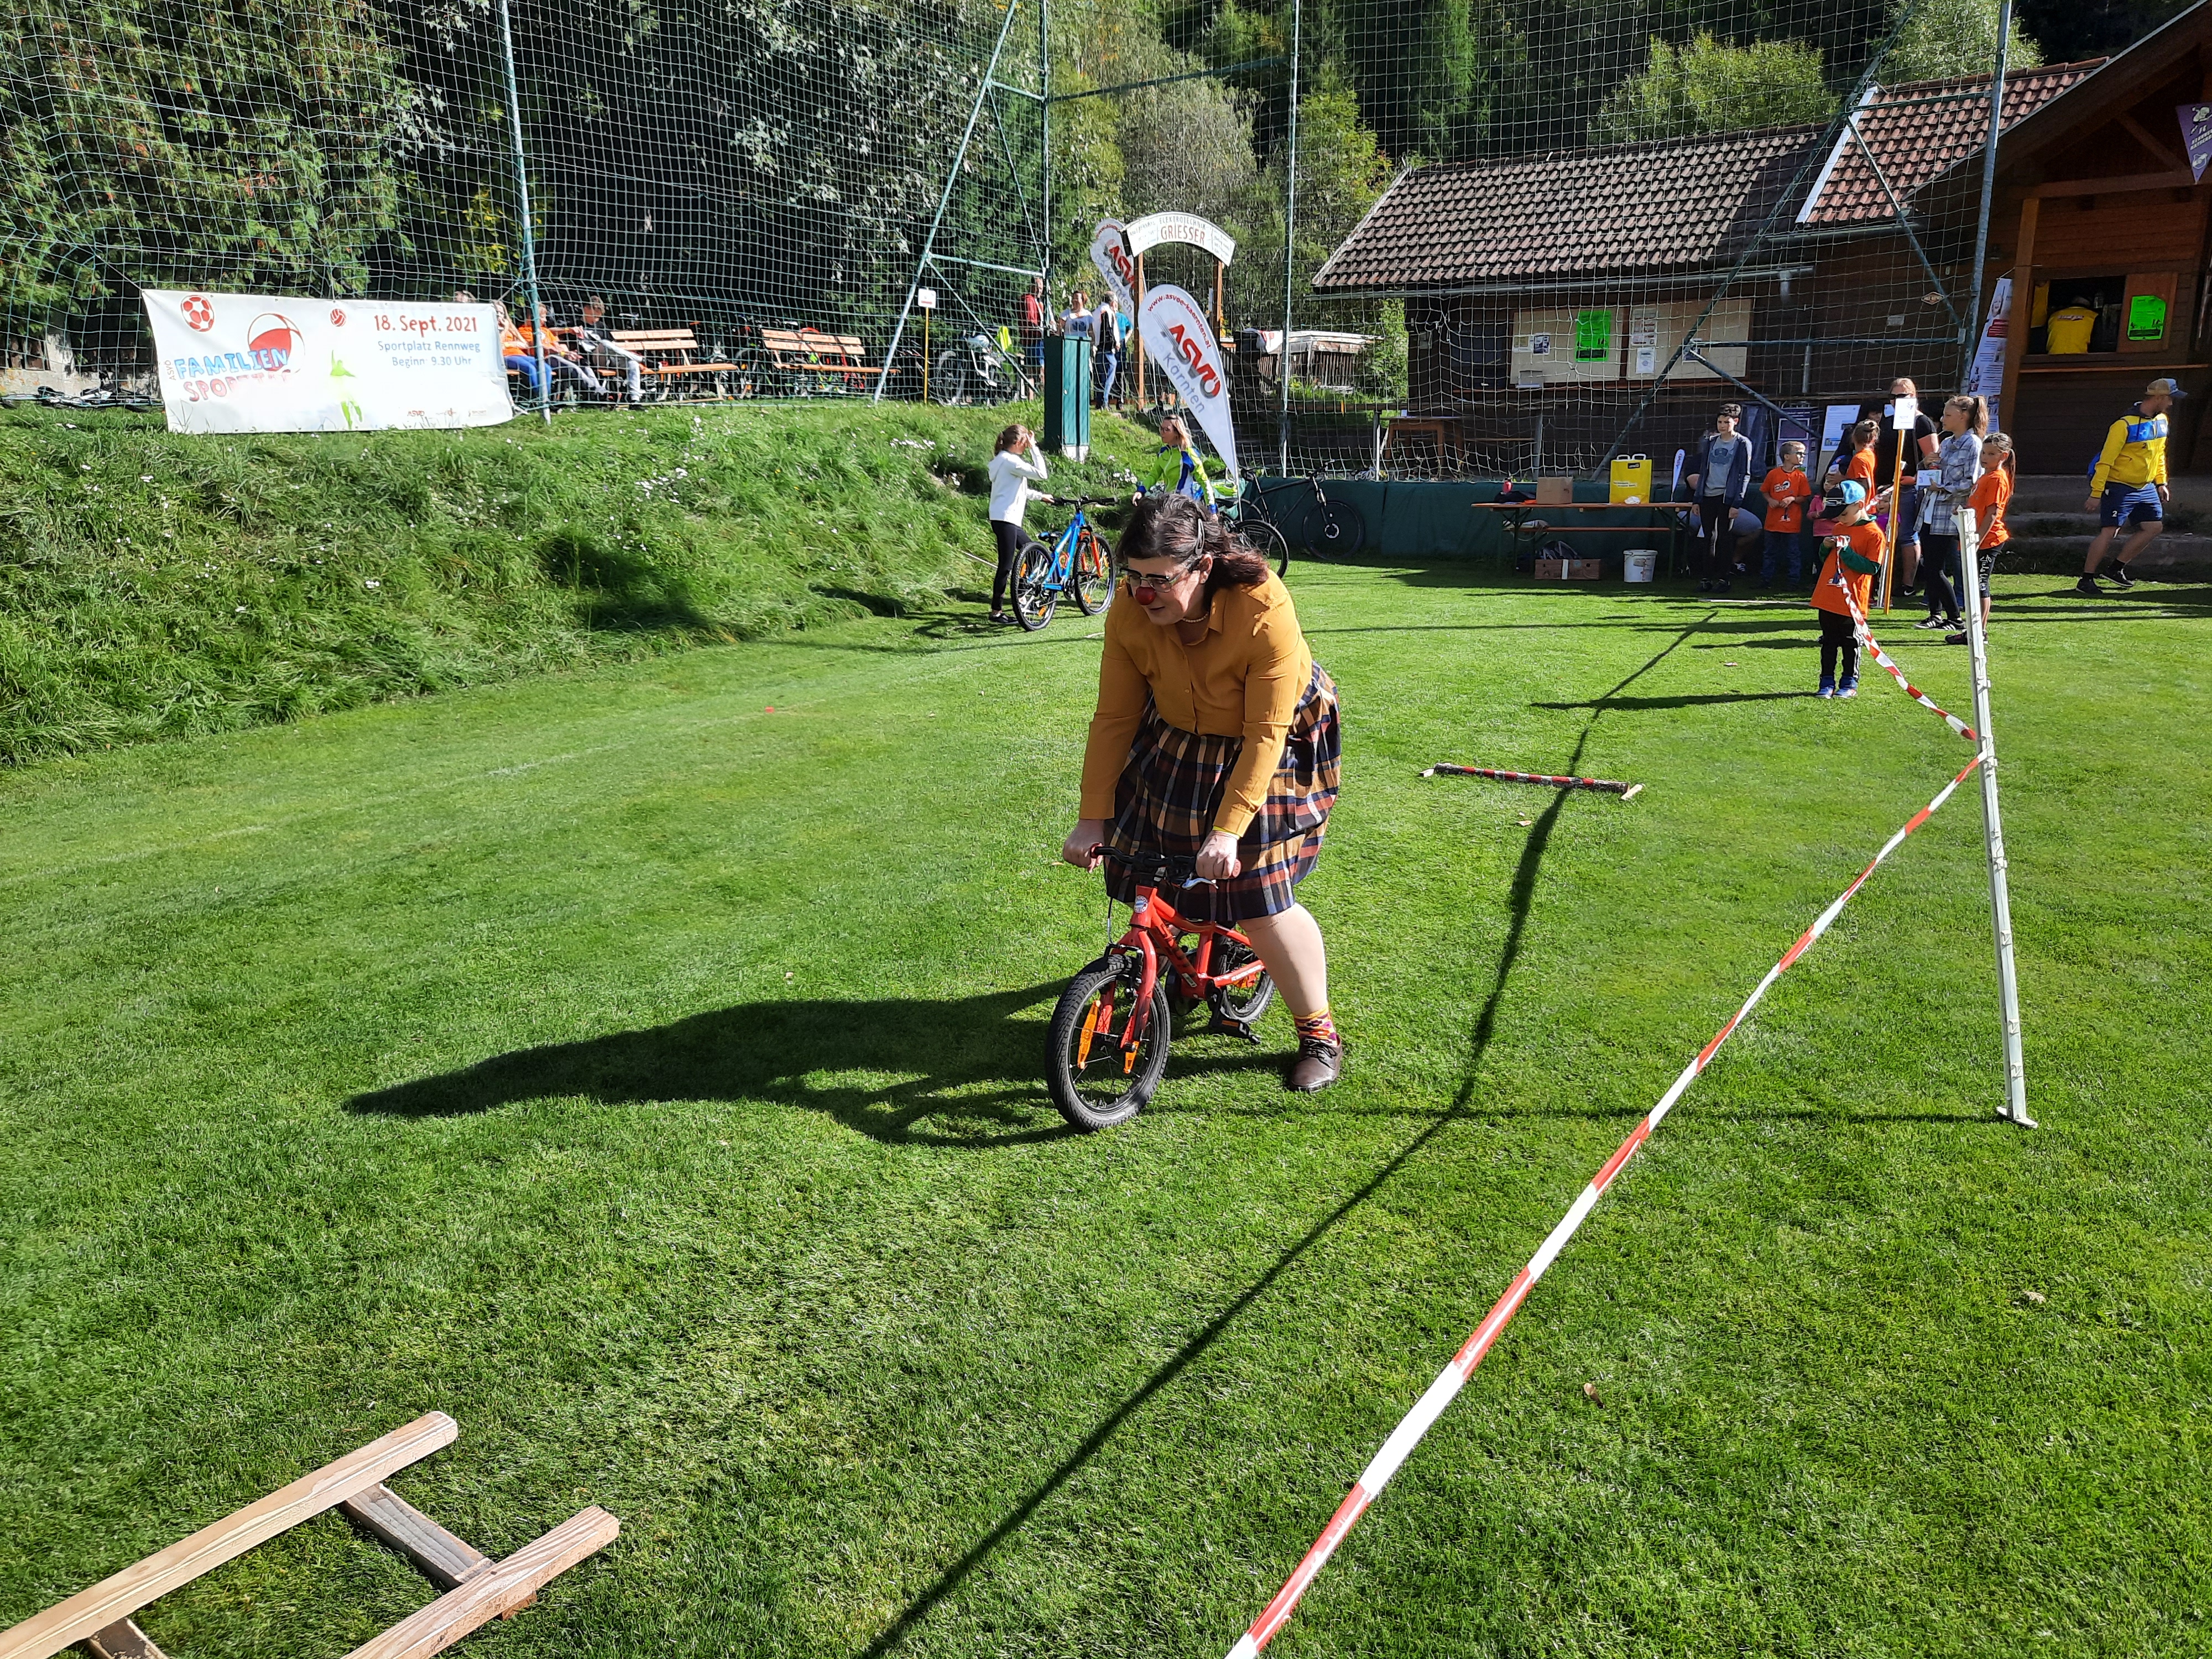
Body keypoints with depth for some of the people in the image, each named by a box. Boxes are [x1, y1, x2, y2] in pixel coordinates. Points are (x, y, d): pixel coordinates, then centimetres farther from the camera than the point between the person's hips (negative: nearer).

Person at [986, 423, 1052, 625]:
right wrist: (1034, 448, -12)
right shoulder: (1010, 460, -15)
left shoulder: (1003, 459, 17)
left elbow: (1018, 490, 27)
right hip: (1005, 519, -11)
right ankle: (996, 611, -3)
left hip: (1010, 519, 11)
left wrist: (1040, 497, 29)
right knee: (1006, 566, -7)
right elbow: (1040, 474, -19)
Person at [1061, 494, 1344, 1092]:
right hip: (1176, 741, 5)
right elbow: (1114, 718, -13)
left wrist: (1228, 828, -32)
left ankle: (1320, 1034, 10)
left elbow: (1265, 734, -29)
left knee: (1261, 902, -10)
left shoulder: (1265, 613, -34)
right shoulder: (1130, 616, -21)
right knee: (1152, 879, 6)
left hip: (1266, 747, -5)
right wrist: (1092, 818, -13)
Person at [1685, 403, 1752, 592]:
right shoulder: (1710, 442, 13)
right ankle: (1705, 578, 9)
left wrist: (1737, 503, -11)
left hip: (1727, 498, -4)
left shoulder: (1743, 444, -1)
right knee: (1707, 538, 5)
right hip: (1707, 497, 4)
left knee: (1725, 539, -1)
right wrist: (1697, 500, 11)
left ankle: (1723, 579, 4)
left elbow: (1745, 475, -4)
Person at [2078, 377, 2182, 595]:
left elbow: (2159, 454, 21)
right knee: (2110, 532, -11)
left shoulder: (2161, 421, 7)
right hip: (2119, 487, -8)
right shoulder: (2125, 425, -20)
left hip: (2146, 487, 8)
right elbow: (2106, 460, -19)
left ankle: (2117, 569, 15)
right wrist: (2096, 494, -20)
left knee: (2154, 527, 6)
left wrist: (2160, 482, 19)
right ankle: (2086, 580, -5)